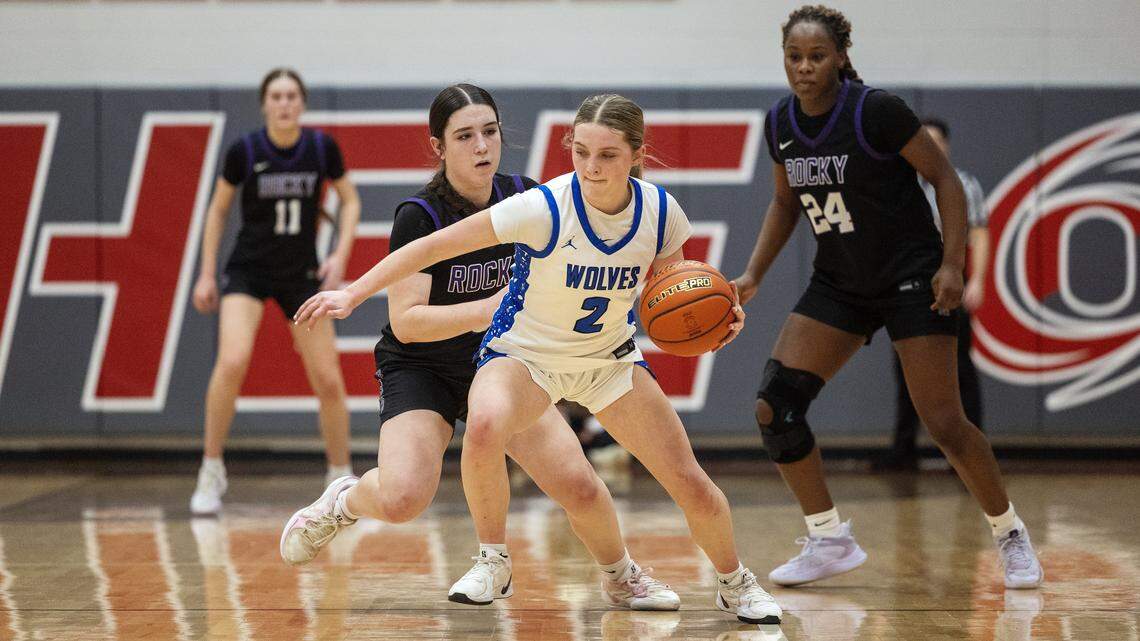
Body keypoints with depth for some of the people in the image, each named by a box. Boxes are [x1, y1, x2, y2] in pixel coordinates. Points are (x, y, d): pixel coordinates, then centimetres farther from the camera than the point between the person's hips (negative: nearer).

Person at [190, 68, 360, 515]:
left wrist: (341, 254, -7)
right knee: (233, 361, -25)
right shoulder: (244, 151, -12)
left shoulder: (322, 147, -8)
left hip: (302, 274, 2)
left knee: (328, 380, 0)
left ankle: (341, 476, 20)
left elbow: (350, 201, 6)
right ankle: (211, 472, -10)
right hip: (247, 271, -2)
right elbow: (218, 210, 2)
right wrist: (207, 273, 2)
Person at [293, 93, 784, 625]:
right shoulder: (543, 208, -28)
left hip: (610, 360, 3)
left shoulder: (660, 212, -16)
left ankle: (734, 582, 29)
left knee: (693, 488, -2)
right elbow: (435, 246, -25)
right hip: (523, 355, -3)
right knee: (484, 427, -37)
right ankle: (492, 560, -13)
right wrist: (352, 294, -29)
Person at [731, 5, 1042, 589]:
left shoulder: (876, 111, -19)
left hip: (911, 277, -6)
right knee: (774, 406, -8)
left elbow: (944, 177, -12)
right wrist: (753, 274, 4)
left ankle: (1010, 535, 14)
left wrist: (952, 264, -20)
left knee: (943, 423, -10)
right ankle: (830, 541, 6)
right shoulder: (780, 124, -1)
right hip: (839, 284, 6)